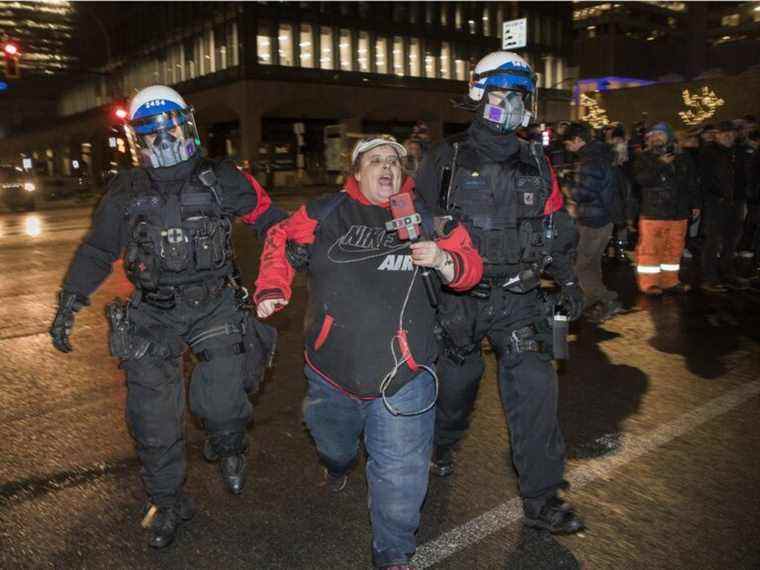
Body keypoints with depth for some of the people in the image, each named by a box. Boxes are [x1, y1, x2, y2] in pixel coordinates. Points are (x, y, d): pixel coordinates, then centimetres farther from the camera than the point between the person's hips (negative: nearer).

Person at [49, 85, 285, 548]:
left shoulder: (222, 181, -3)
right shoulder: (126, 193, 3)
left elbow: (269, 218, 7)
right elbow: (97, 251, 11)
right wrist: (69, 304, 6)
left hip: (216, 305, -2)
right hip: (154, 315, 2)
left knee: (220, 402, -15)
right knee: (153, 416, 4)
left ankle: (230, 449, 23)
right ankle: (167, 502, 27)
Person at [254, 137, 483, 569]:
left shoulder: (427, 217, 3)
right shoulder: (327, 213, 1)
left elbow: (471, 267, 1)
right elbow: (282, 243, 10)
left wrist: (444, 261, -20)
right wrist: (271, 288, -4)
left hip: (401, 374, -1)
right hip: (331, 369, 2)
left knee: (400, 475, -2)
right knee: (333, 442, 29)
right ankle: (338, 463, 67)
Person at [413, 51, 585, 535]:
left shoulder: (536, 163, 9)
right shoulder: (448, 160, -1)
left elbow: (556, 229, 17)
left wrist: (568, 281, 11)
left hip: (519, 298, 2)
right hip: (459, 297, -2)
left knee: (535, 385, -7)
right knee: (458, 380, 12)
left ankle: (541, 498, 5)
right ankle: (443, 445, 44)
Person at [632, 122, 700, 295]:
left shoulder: (683, 158, 11)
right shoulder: (644, 158, 1)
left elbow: (692, 184, 16)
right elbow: (641, 179, -15)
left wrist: (695, 204, 12)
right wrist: (660, 164, -18)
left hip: (678, 212, 4)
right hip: (652, 212, -4)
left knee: (674, 249, 11)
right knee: (649, 249, -3)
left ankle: (670, 282, 22)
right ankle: (648, 283, 5)